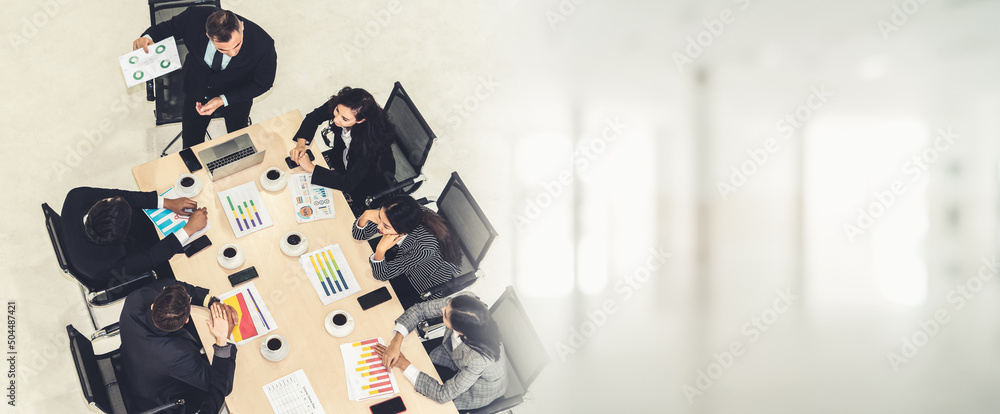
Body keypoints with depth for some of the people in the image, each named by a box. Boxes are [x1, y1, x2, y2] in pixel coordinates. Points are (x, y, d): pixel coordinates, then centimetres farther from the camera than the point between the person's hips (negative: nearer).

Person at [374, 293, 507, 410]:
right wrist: (396, 341, -29)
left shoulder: (480, 358, -45)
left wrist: (404, 364, -31)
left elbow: (443, 395, -34)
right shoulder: (461, 303, -33)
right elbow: (420, 309, -17)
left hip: (480, 386, -5)